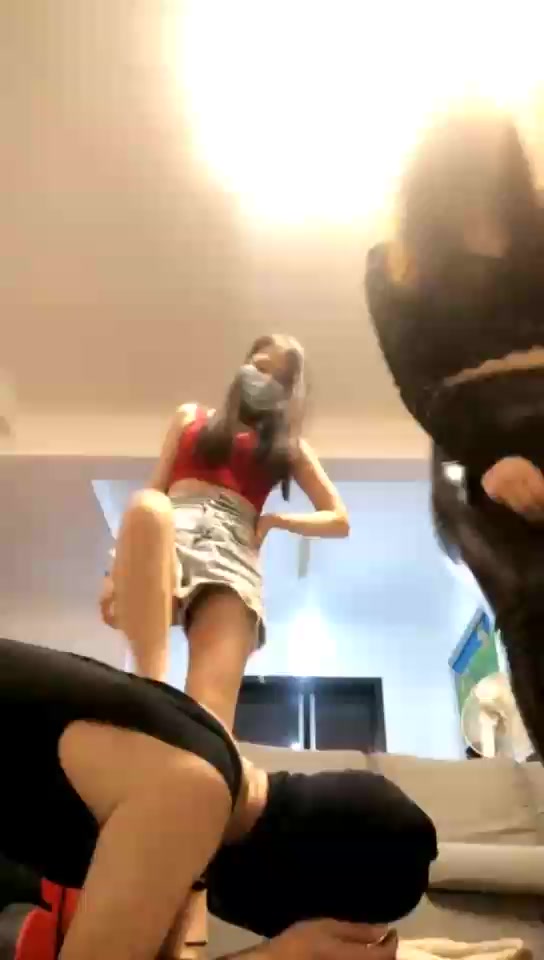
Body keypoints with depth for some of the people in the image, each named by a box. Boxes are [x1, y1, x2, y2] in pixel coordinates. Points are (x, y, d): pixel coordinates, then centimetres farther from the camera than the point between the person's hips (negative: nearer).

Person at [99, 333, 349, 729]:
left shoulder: (289, 444, 30)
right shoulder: (192, 417, 30)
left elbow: (339, 520, 24)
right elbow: (155, 491, 20)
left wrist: (275, 519, 6)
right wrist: (119, 571, 4)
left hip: (232, 553, 0)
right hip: (168, 537, 0)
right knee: (147, 506, -40)